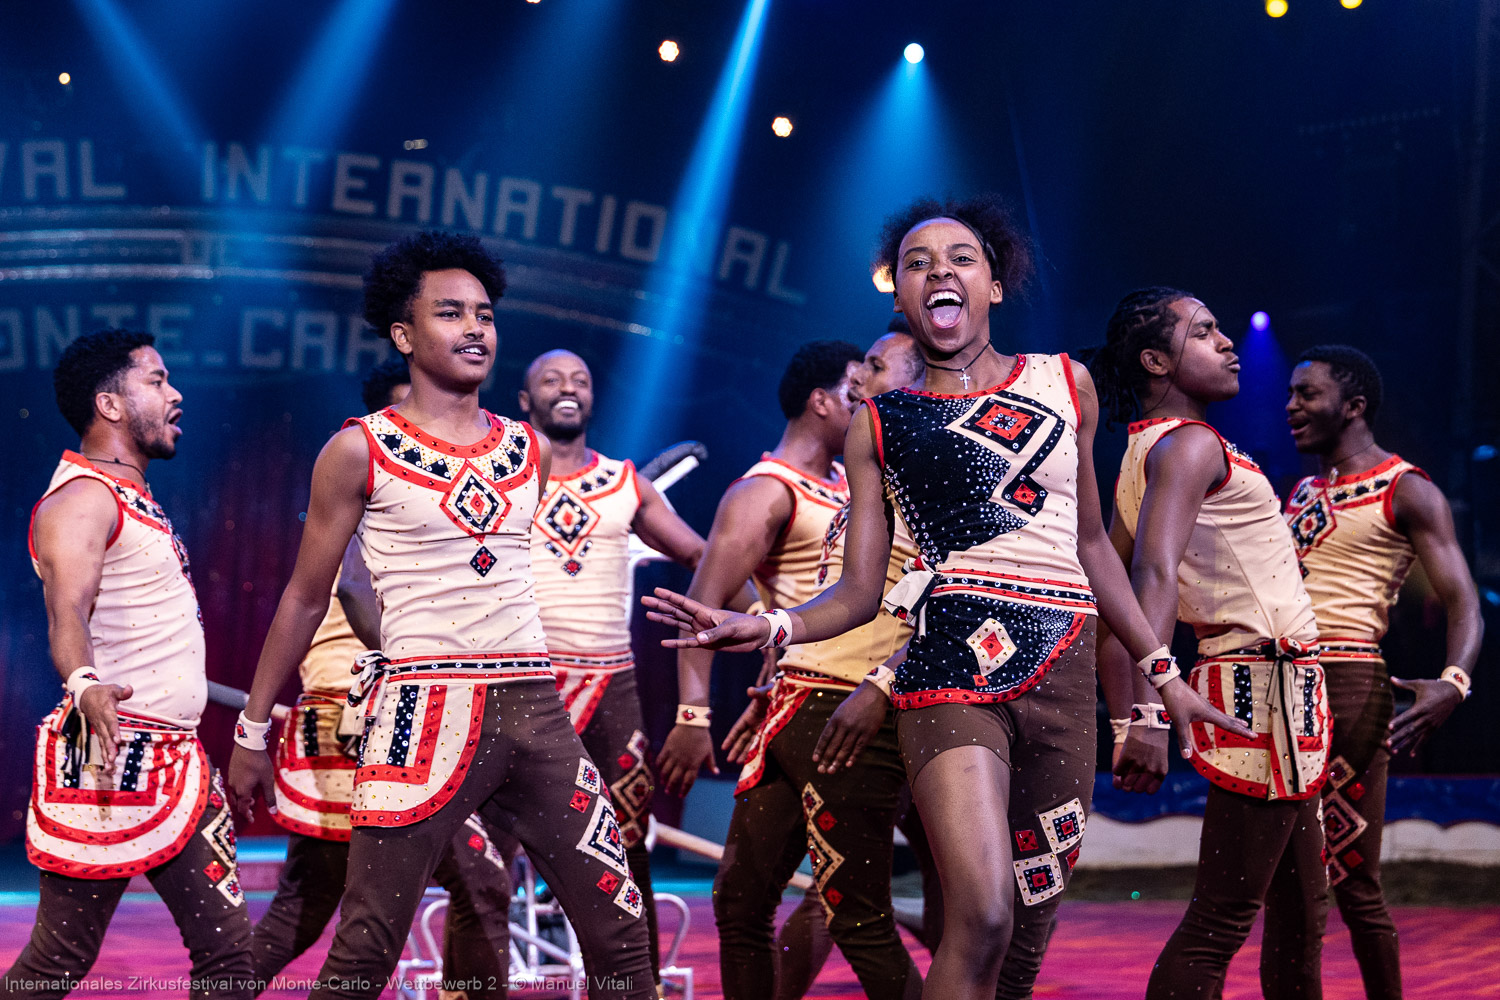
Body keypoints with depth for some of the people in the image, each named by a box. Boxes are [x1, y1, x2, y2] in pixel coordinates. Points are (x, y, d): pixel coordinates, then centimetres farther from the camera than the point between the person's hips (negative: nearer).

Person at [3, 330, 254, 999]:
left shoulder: (136, 503, 20)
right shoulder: (81, 499, -10)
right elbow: (67, 618, -25)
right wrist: (85, 687, -46)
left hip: (175, 763, 10)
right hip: (111, 759, -9)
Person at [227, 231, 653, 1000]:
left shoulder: (530, 449, 13)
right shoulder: (361, 451, 1)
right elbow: (306, 598, 6)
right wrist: (251, 731, 7)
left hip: (535, 707, 5)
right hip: (425, 712, -4)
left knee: (620, 937, 2)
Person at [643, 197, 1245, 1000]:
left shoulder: (1065, 385, 16)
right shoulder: (879, 426, 11)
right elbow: (859, 592, 7)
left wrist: (1161, 671, 22)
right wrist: (770, 627, -13)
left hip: (1065, 672, 3)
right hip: (954, 664, -3)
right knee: (980, 919, -22)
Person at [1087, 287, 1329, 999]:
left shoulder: (1148, 451, 16)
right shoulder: (1190, 443, -13)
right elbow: (1156, 574, -27)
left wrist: (1124, 717, 15)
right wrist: (1148, 712, -37)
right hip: (1264, 681, -10)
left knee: (1300, 910, 15)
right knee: (1221, 921, -11)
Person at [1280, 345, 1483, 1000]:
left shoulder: (1406, 492, -2)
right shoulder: (1302, 493, 20)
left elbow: (1463, 603, -10)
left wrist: (1454, 682, -28)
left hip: (1347, 688, -7)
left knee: (1351, 879, -8)